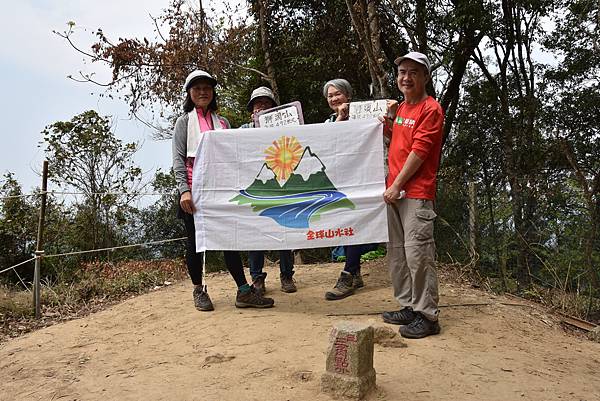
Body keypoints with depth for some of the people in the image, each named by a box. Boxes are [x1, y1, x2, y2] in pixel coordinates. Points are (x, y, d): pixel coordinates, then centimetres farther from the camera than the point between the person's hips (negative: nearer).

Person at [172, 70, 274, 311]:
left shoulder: (222, 122, 17)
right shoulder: (185, 121, 8)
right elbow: (178, 158, -2)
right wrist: (184, 190, -15)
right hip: (194, 189, -2)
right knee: (195, 240, 4)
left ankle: (244, 291, -1)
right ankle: (199, 291, 18)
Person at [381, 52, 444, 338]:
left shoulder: (431, 109, -7)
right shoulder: (401, 107, 18)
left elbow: (419, 151, -14)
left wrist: (397, 186, -14)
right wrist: (389, 117, 14)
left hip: (416, 193, -9)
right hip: (394, 191, 9)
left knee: (417, 252, -9)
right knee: (396, 252, 12)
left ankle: (427, 316, 2)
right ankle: (408, 307, 23)